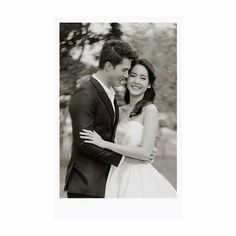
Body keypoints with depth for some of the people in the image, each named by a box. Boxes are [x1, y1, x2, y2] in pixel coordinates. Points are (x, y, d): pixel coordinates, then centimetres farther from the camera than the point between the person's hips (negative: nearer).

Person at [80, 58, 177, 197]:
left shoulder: (149, 109, -9)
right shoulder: (120, 111, 10)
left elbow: (145, 152, -16)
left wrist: (105, 144, -15)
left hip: (139, 178, -5)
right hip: (118, 175, 5)